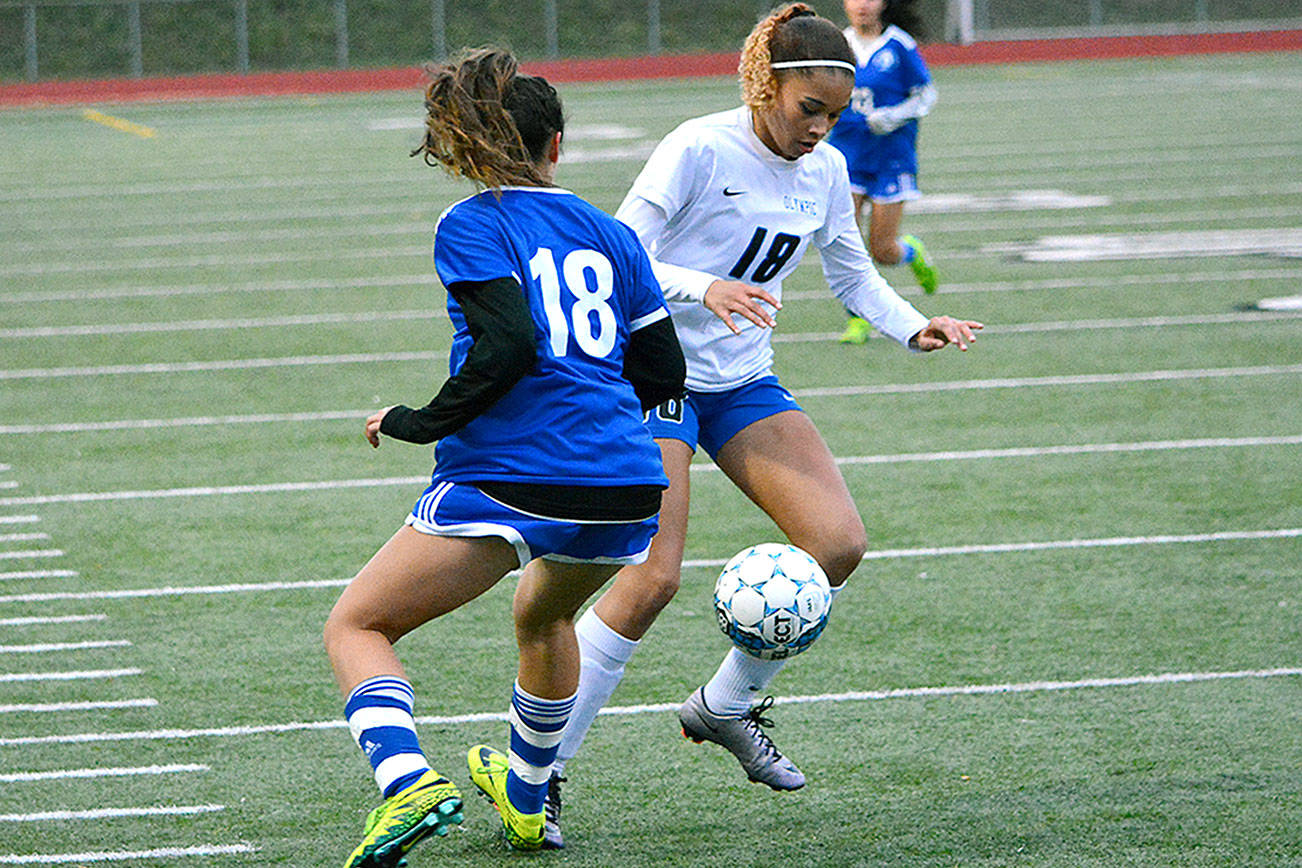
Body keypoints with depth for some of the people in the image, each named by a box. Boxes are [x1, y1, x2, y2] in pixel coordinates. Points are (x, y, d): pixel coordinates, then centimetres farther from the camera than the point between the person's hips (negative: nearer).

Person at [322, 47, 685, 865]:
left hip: (509, 479, -6)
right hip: (628, 489, 6)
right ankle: (526, 799, 50)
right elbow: (666, 373, 16)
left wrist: (422, 421, -5)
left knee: (356, 627, 6)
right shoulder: (612, 234, 16)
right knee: (544, 613, 37)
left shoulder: (472, 227, 1)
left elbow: (510, 345, -14)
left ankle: (409, 781, -21)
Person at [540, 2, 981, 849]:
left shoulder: (826, 170, 3)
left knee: (839, 542, -9)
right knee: (652, 579, -17)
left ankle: (725, 706, 12)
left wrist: (915, 328, -1)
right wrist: (703, 288, -37)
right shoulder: (699, 150, -18)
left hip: (745, 382, 7)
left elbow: (854, 276, 17)